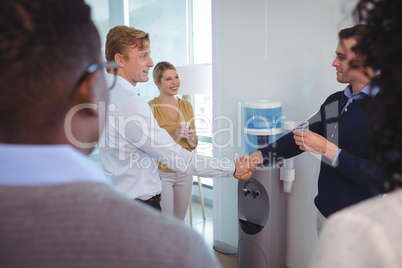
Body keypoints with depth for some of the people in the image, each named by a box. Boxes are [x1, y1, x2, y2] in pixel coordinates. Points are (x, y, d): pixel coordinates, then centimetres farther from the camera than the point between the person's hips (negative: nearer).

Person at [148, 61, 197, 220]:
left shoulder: (186, 105, 5)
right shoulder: (151, 107, -12)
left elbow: (194, 145, 10)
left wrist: (190, 137, -11)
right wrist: (174, 137, -24)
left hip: (184, 172, 5)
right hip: (161, 172, -5)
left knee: (180, 220, 17)